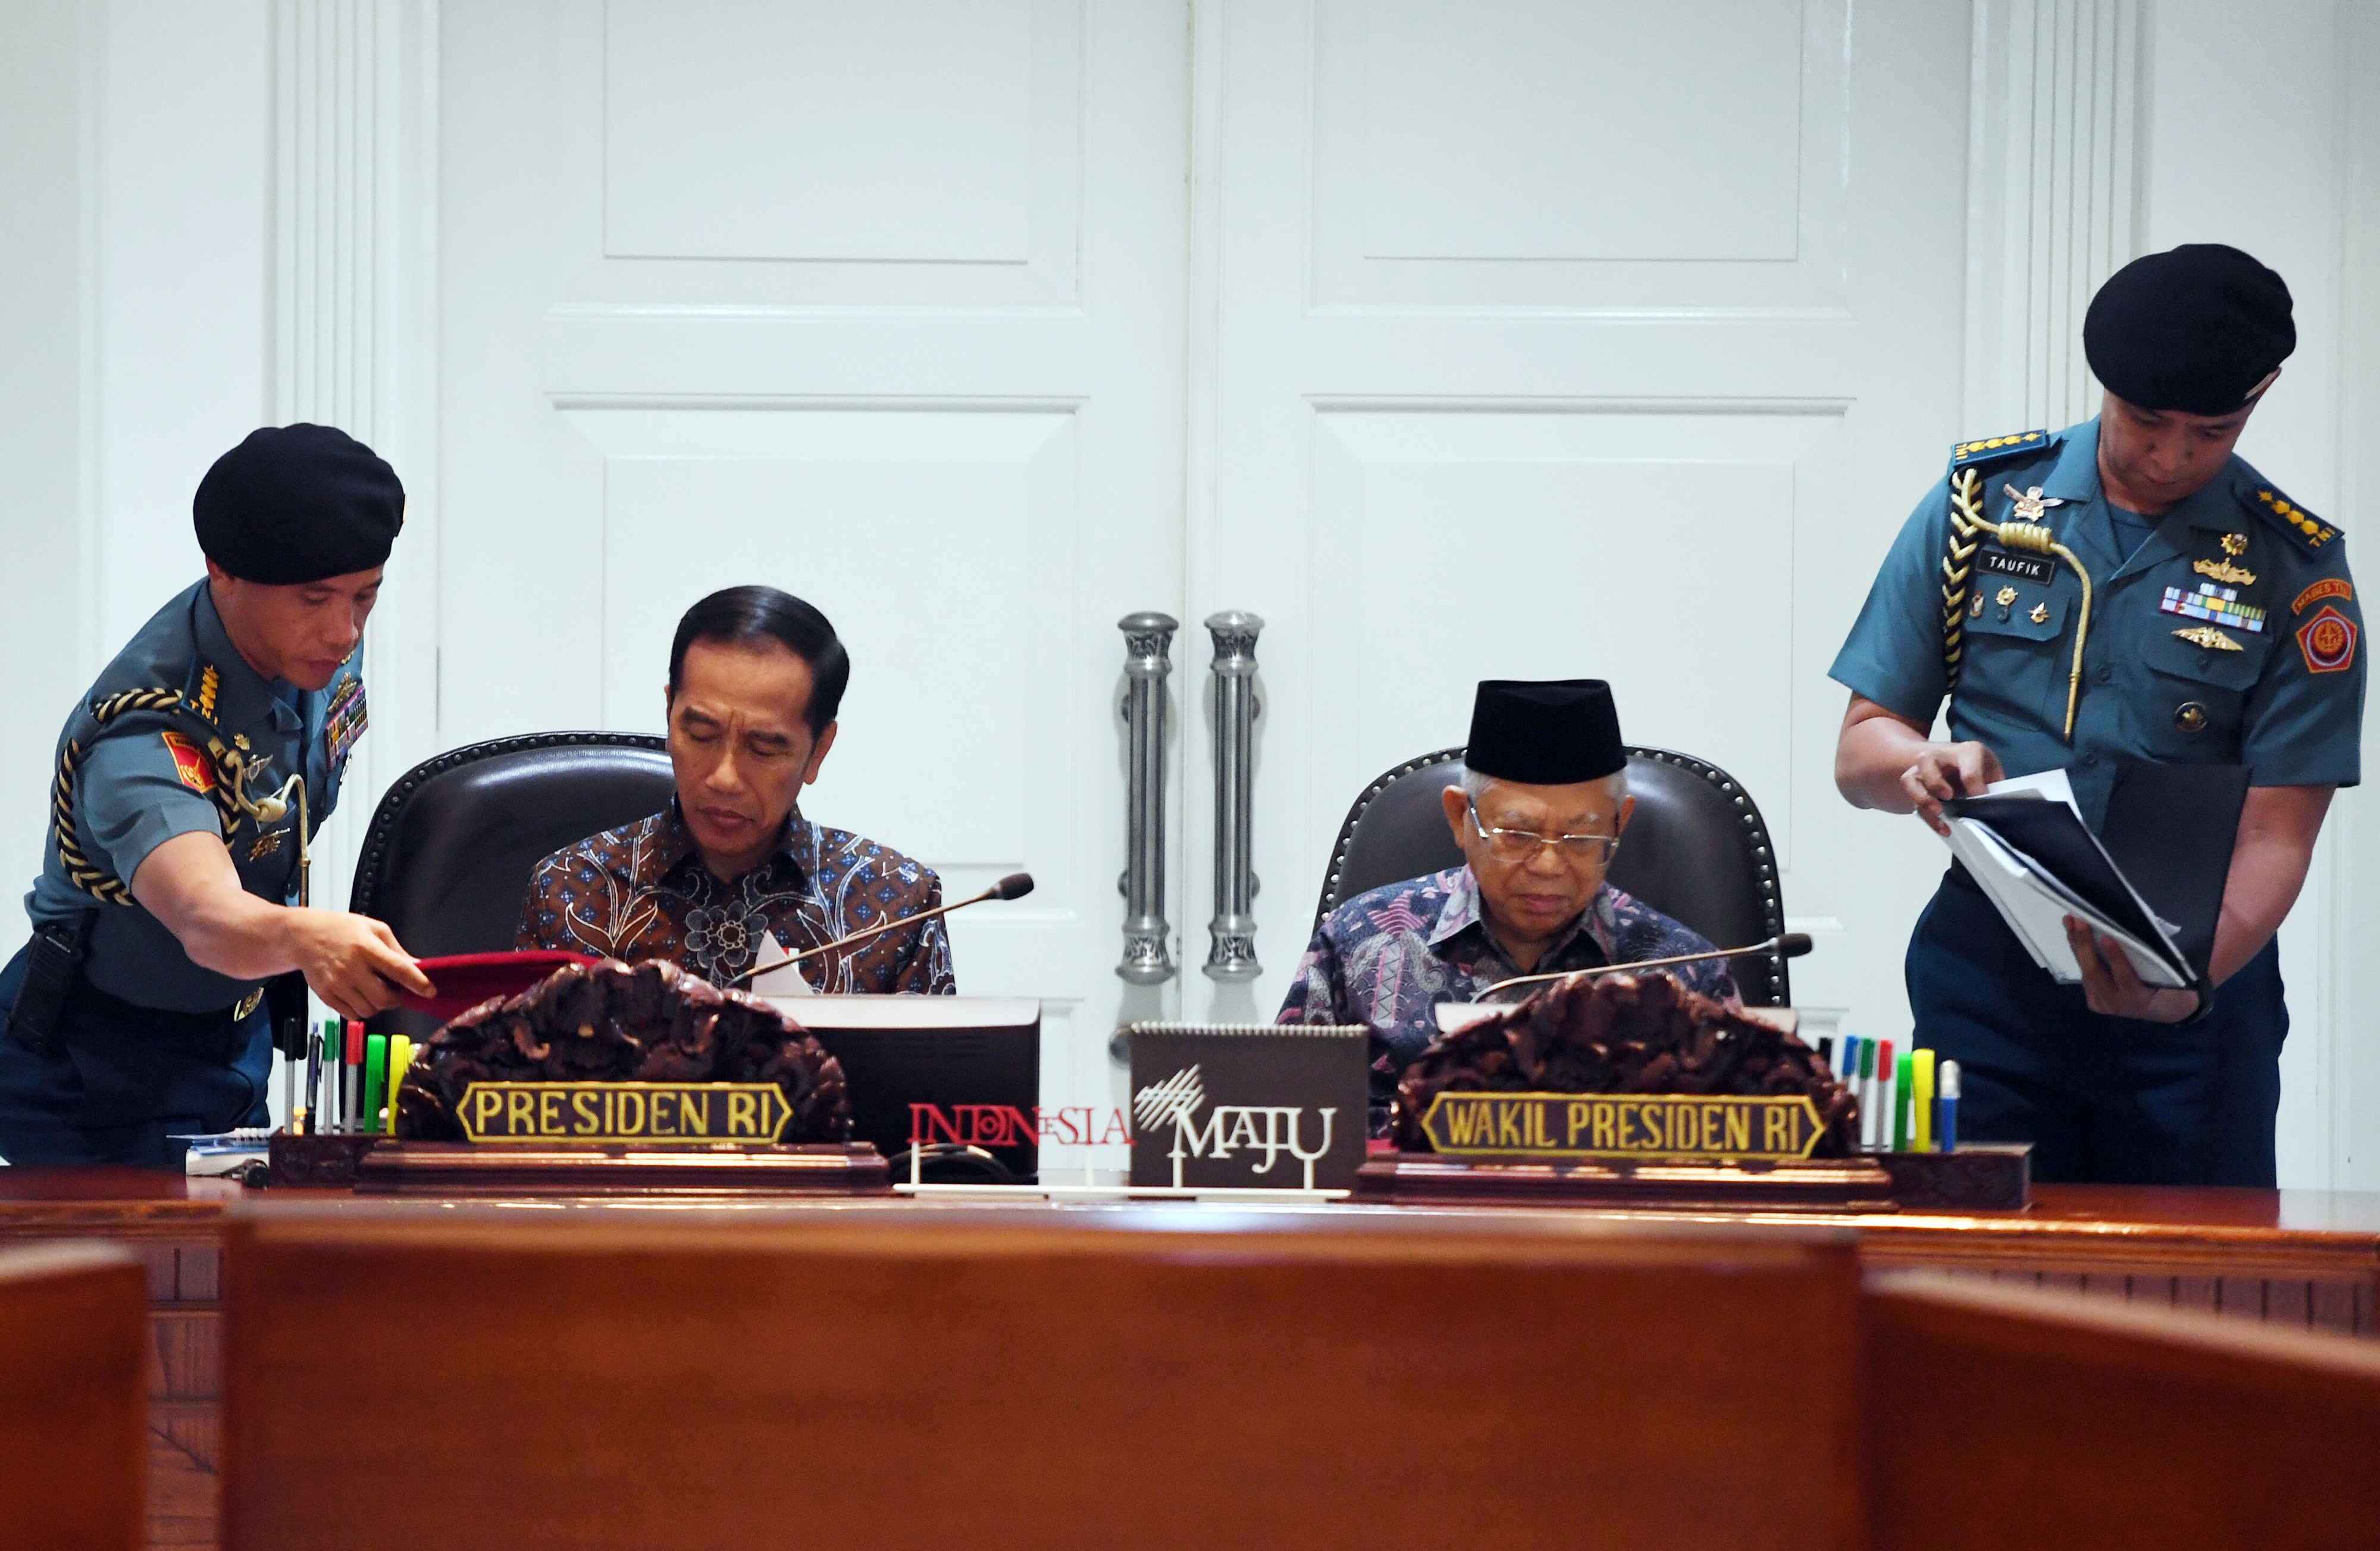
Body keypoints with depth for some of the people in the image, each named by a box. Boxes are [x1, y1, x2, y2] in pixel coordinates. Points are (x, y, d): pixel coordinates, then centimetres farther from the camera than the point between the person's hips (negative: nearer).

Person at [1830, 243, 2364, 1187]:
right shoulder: (1979, 503, 3)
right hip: (1987, 990, 1)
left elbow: (2274, 841, -7)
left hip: (2195, 1001, 0)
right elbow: (1861, 753, 6)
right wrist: (1929, 767, -18)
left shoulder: (2295, 570, -1)